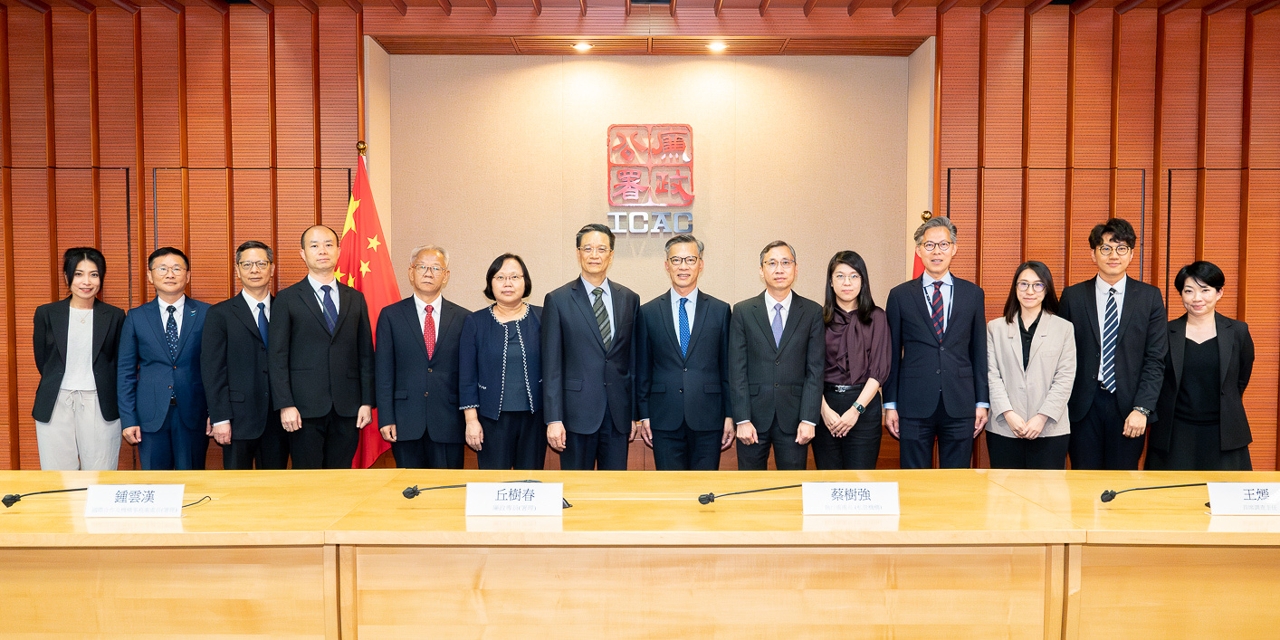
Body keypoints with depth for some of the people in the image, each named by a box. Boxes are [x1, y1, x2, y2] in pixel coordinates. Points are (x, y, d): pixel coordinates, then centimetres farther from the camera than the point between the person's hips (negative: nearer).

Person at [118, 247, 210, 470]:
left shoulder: (206, 314, 1)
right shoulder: (136, 317, 6)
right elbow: (125, 372, 6)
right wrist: (128, 419, 1)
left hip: (194, 415, -1)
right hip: (151, 417, 1)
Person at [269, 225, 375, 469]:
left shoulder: (355, 299, 11)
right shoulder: (287, 300, 3)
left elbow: (366, 354, 10)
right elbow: (277, 358, -1)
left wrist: (367, 402, 4)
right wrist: (285, 405, -9)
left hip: (347, 409, 3)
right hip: (305, 408, -2)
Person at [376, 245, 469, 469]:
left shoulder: (463, 318, 5)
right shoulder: (390, 315, 4)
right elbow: (383, 371, 2)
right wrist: (385, 418, -4)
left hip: (448, 423, 0)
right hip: (405, 422, 0)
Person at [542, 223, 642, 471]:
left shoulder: (629, 299, 8)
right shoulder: (558, 301, -1)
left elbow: (634, 360, 10)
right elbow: (551, 365, -4)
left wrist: (635, 413, 8)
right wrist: (553, 419, -9)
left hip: (619, 412, 3)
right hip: (577, 412, -3)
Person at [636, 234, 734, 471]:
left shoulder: (720, 310, 5)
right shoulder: (648, 312, 6)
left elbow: (727, 367, 5)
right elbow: (642, 369, 7)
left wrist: (729, 416, 2)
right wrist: (643, 416, 3)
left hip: (708, 419, 0)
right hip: (664, 420, 0)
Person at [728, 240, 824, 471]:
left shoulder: (813, 312, 4)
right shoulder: (743, 311, 3)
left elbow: (815, 369, 0)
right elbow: (737, 370, -1)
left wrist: (808, 419, -7)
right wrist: (742, 419, -7)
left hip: (793, 417, 0)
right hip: (754, 416, 0)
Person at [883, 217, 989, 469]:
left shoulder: (973, 294, 8)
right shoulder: (900, 296, 4)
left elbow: (979, 352, 8)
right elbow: (892, 354, 4)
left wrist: (982, 402, 5)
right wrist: (890, 405, 1)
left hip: (960, 407, 1)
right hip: (914, 407, -1)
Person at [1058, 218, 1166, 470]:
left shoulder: (1149, 297, 4)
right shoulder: (1073, 297, 4)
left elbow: (1155, 359, 0)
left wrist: (1141, 409, -9)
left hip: (1128, 405, 0)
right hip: (1083, 406, 0)